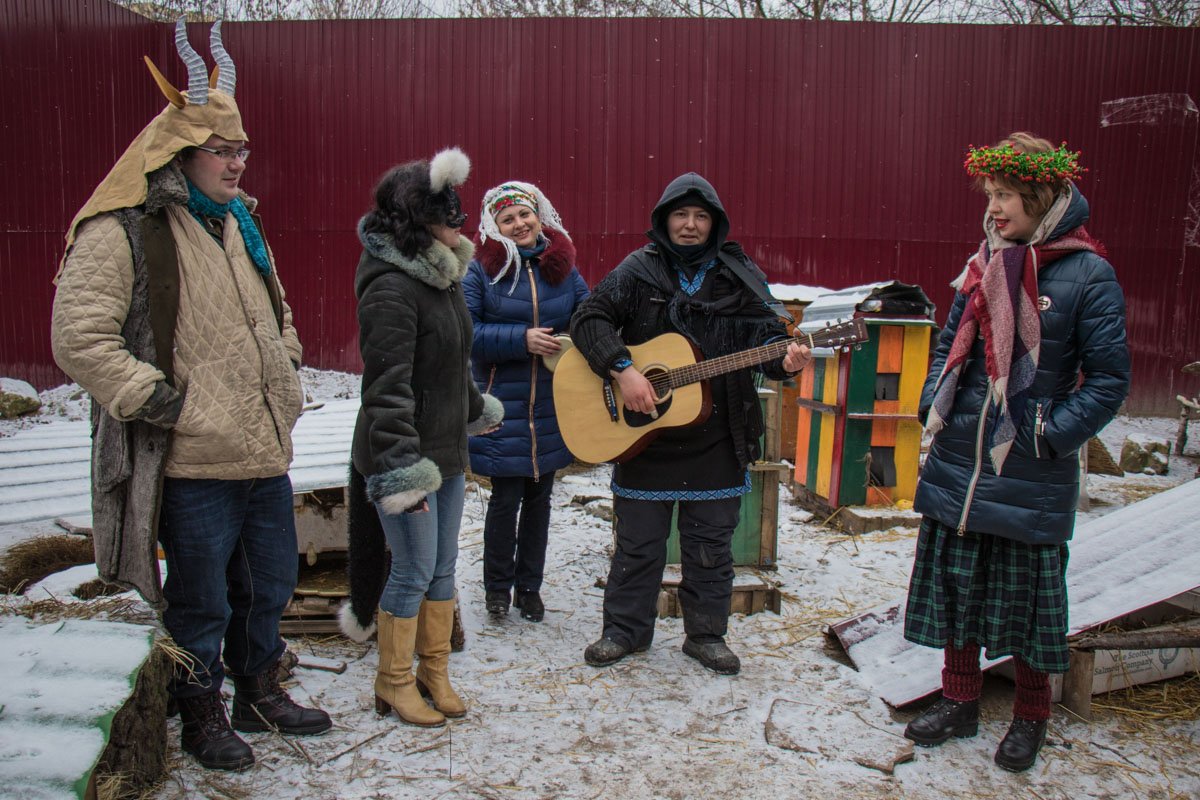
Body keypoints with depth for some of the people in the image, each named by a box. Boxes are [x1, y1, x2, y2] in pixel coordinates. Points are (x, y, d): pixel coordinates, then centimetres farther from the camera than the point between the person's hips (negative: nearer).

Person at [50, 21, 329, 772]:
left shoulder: (238, 222, 14)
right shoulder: (122, 232, -11)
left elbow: (275, 313, 27)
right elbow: (80, 341, -17)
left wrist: (285, 375, 14)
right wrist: (157, 400, -17)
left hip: (265, 450, 8)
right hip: (192, 462, -7)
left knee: (271, 583, 19)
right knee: (202, 599, 7)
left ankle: (259, 691, 39)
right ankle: (201, 715, 29)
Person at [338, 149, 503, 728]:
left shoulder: (443, 277, 10)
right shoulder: (391, 288, -20)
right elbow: (387, 387, -25)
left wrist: (475, 409, 36)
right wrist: (400, 470, -29)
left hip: (447, 450, 9)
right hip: (406, 456, -9)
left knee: (443, 567, 15)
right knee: (413, 571, 2)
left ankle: (434, 672, 30)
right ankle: (394, 683, 21)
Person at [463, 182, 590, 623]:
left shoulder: (562, 267, 6)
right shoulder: (483, 269, -5)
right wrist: (522, 339, -19)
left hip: (553, 405, 4)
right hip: (503, 404, -3)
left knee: (539, 498, 12)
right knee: (506, 499, 3)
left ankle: (529, 586, 28)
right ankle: (497, 586, 23)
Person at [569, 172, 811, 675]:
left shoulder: (740, 277, 4)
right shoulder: (637, 271, -1)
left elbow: (767, 336, 2)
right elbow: (589, 319, -7)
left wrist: (785, 360, -21)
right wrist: (622, 371, -21)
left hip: (717, 438, 1)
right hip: (643, 434, -1)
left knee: (710, 544, 11)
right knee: (638, 540, 11)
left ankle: (706, 634, 27)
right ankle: (626, 629, 28)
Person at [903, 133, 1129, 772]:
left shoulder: (1088, 275, -9)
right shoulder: (984, 264, 7)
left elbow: (1110, 378, -8)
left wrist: (1053, 435, -14)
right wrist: (934, 406, 5)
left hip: (1030, 477, -5)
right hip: (958, 464, 5)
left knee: (1029, 595, 9)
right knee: (953, 586, 13)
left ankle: (1030, 719, 30)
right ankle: (959, 702, 32)